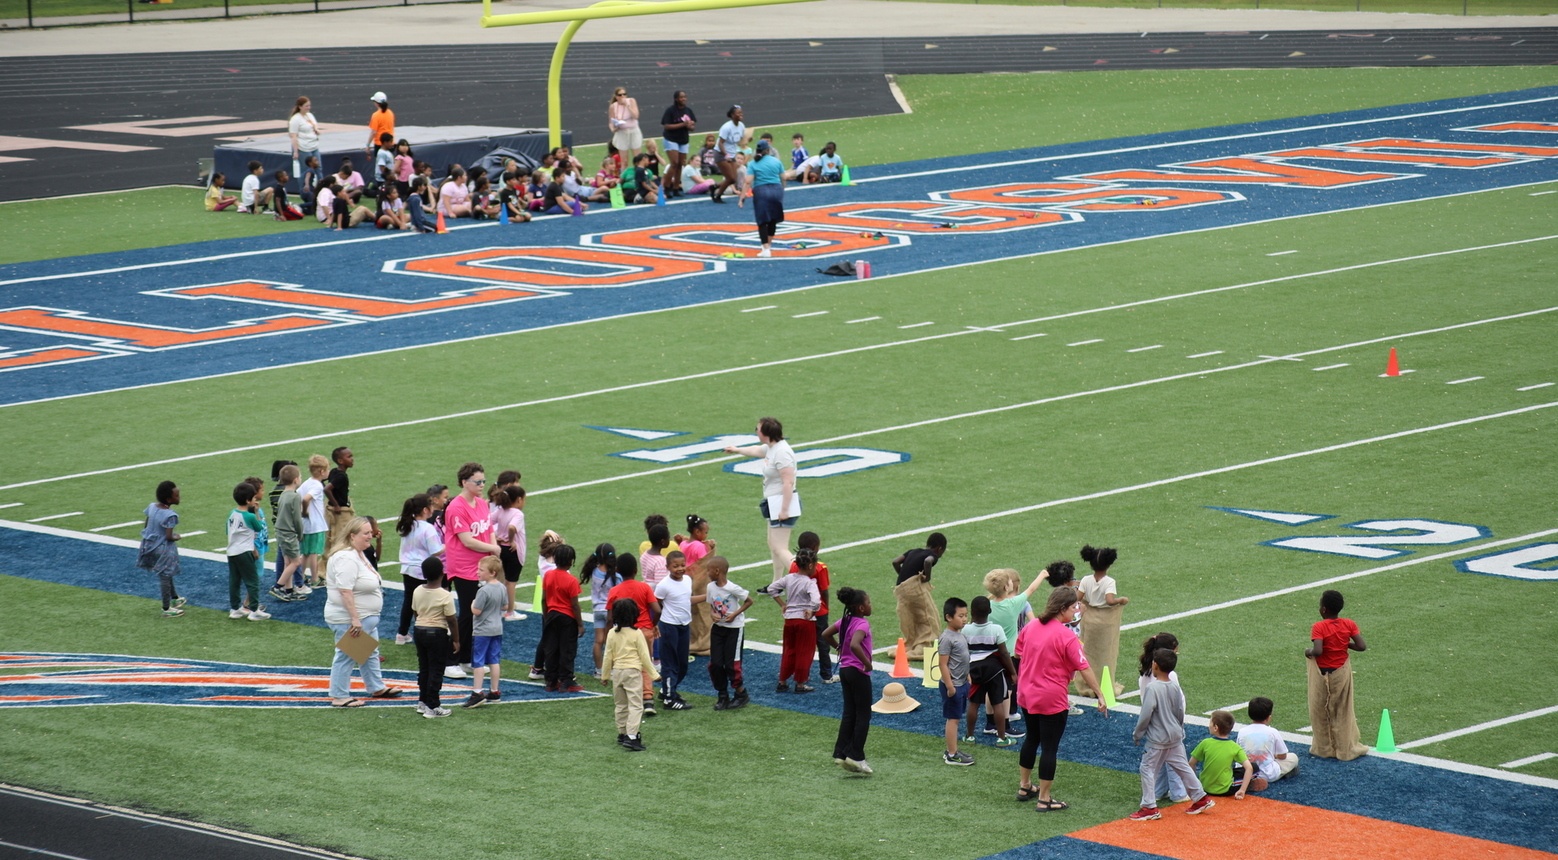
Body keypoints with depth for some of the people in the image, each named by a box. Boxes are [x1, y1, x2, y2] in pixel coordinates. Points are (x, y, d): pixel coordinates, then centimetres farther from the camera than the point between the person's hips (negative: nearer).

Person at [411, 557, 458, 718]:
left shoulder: (417, 591, -1)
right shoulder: (445, 596, -18)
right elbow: (452, 620, -14)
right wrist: (456, 640, -4)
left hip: (419, 631, 6)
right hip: (438, 633, -6)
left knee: (423, 668, 17)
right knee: (436, 670, 1)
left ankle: (422, 702, 25)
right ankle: (432, 707, 3)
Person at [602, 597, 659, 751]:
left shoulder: (612, 633, 0)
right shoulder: (636, 633, -10)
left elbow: (608, 657, 5)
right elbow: (644, 656, -7)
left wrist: (605, 675, 16)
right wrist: (654, 674, 2)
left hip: (617, 672, 5)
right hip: (633, 671, -5)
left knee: (621, 705, 17)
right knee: (635, 705, -5)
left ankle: (622, 734, 25)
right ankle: (632, 736, -16)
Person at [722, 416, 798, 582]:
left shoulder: (782, 452, -21)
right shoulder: (771, 448, 10)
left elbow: (788, 483, -27)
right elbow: (756, 450, 34)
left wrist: (784, 509, -28)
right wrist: (737, 450, 52)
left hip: (783, 503, -11)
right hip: (774, 504, 11)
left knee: (780, 549, -14)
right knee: (773, 545, 18)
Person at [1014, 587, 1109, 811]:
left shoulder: (1030, 626, 0)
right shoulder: (1066, 637, -19)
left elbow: (1018, 653, 12)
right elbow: (1084, 668, -18)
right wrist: (1100, 695, -14)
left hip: (1026, 695, 7)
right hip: (1052, 700, -7)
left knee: (1032, 739, 24)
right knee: (1050, 747, 2)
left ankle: (1025, 787, 36)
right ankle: (1044, 799, 7)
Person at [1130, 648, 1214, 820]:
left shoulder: (1152, 688, -19)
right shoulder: (1175, 687, 1)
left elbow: (1146, 715, -19)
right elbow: (1180, 712, 9)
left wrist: (1137, 734, -7)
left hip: (1157, 739, -7)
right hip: (1175, 736, 7)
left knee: (1148, 769, 3)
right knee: (1182, 767, 17)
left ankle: (1149, 807, 3)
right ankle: (1201, 798, 21)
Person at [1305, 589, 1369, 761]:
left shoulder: (1319, 627, -20)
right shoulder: (1349, 624, -8)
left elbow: (1318, 651, -31)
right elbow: (1361, 647, -11)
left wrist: (1309, 652, -10)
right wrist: (1346, 644, 5)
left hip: (1323, 674, -3)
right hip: (1342, 672, 3)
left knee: (1321, 712, 13)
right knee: (1343, 712, 14)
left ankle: (1323, 749, 21)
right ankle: (1346, 749, 19)